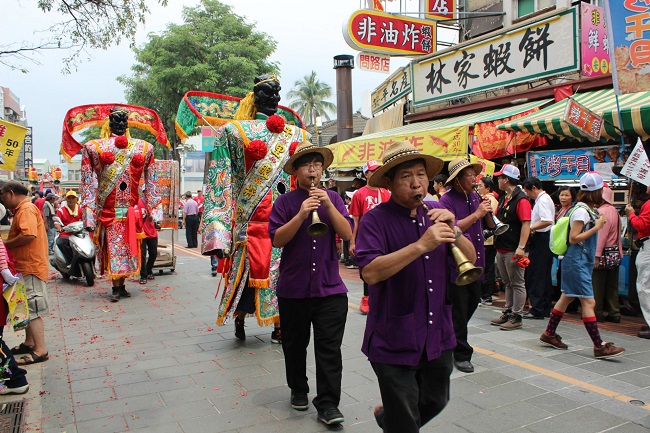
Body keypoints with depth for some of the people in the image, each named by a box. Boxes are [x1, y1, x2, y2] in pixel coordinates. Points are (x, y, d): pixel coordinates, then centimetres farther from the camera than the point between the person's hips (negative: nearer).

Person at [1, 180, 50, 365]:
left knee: (33, 309, -8)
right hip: (26, 266, 11)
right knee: (29, 308, 19)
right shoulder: (22, 209, 18)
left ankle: (40, 351, -4)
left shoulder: (26, 209, -15)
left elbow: (29, 235, -28)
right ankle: (29, 343, 31)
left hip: (31, 267, -11)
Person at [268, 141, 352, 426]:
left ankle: (328, 404, 11)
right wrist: (302, 214, -22)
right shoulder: (285, 202, 0)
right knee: (295, 345, 15)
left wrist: (328, 205, -17)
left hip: (330, 287, 0)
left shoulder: (333, 199, 5)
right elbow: (277, 239, -11)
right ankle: (298, 390, 37)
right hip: (293, 288, 0)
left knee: (329, 347, 0)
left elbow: (347, 234, -5)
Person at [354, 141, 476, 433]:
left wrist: (453, 231, -16)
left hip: (438, 336, 6)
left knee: (435, 402, 24)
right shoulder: (376, 219, -14)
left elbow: (470, 260, 2)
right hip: (395, 341, -6)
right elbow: (370, 272, -28)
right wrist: (421, 245, -31)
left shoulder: (437, 212, 4)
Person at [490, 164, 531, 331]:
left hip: (512, 250, -9)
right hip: (501, 248, 9)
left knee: (517, 284, 0)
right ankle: (508, 312, 25)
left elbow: (526, 224, -20)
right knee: (508, 283, 16)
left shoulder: (521, 199, -13)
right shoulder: (503, 198, 16)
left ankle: (517, 317, 5)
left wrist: (521, 247, -26)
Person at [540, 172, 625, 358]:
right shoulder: (582, 211, -17)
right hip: (577, 261, -10)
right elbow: (573, 238, -19)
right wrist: (596, 227, -16)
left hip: (581, 261, 10)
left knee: (566, 298, 15)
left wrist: (597, 223, 6)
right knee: (588, 302, -8)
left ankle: (549, 334, 24)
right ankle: (599, 346, -4)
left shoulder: (586, 210, 11)